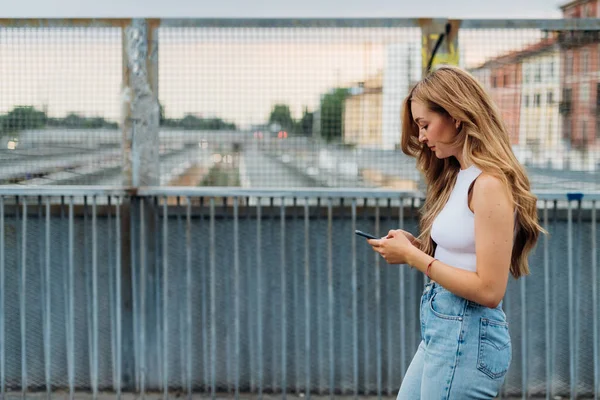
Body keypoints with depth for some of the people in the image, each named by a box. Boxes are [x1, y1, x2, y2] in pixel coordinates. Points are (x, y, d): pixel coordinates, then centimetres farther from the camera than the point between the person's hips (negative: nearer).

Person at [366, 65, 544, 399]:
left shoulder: (490, 184, -17)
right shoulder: (458, 177, 11)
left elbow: (488, 290, -21)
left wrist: (413, 257, -16)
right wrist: (415, 246, -1)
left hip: (468, 336, -9)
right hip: (440, 330, 9)